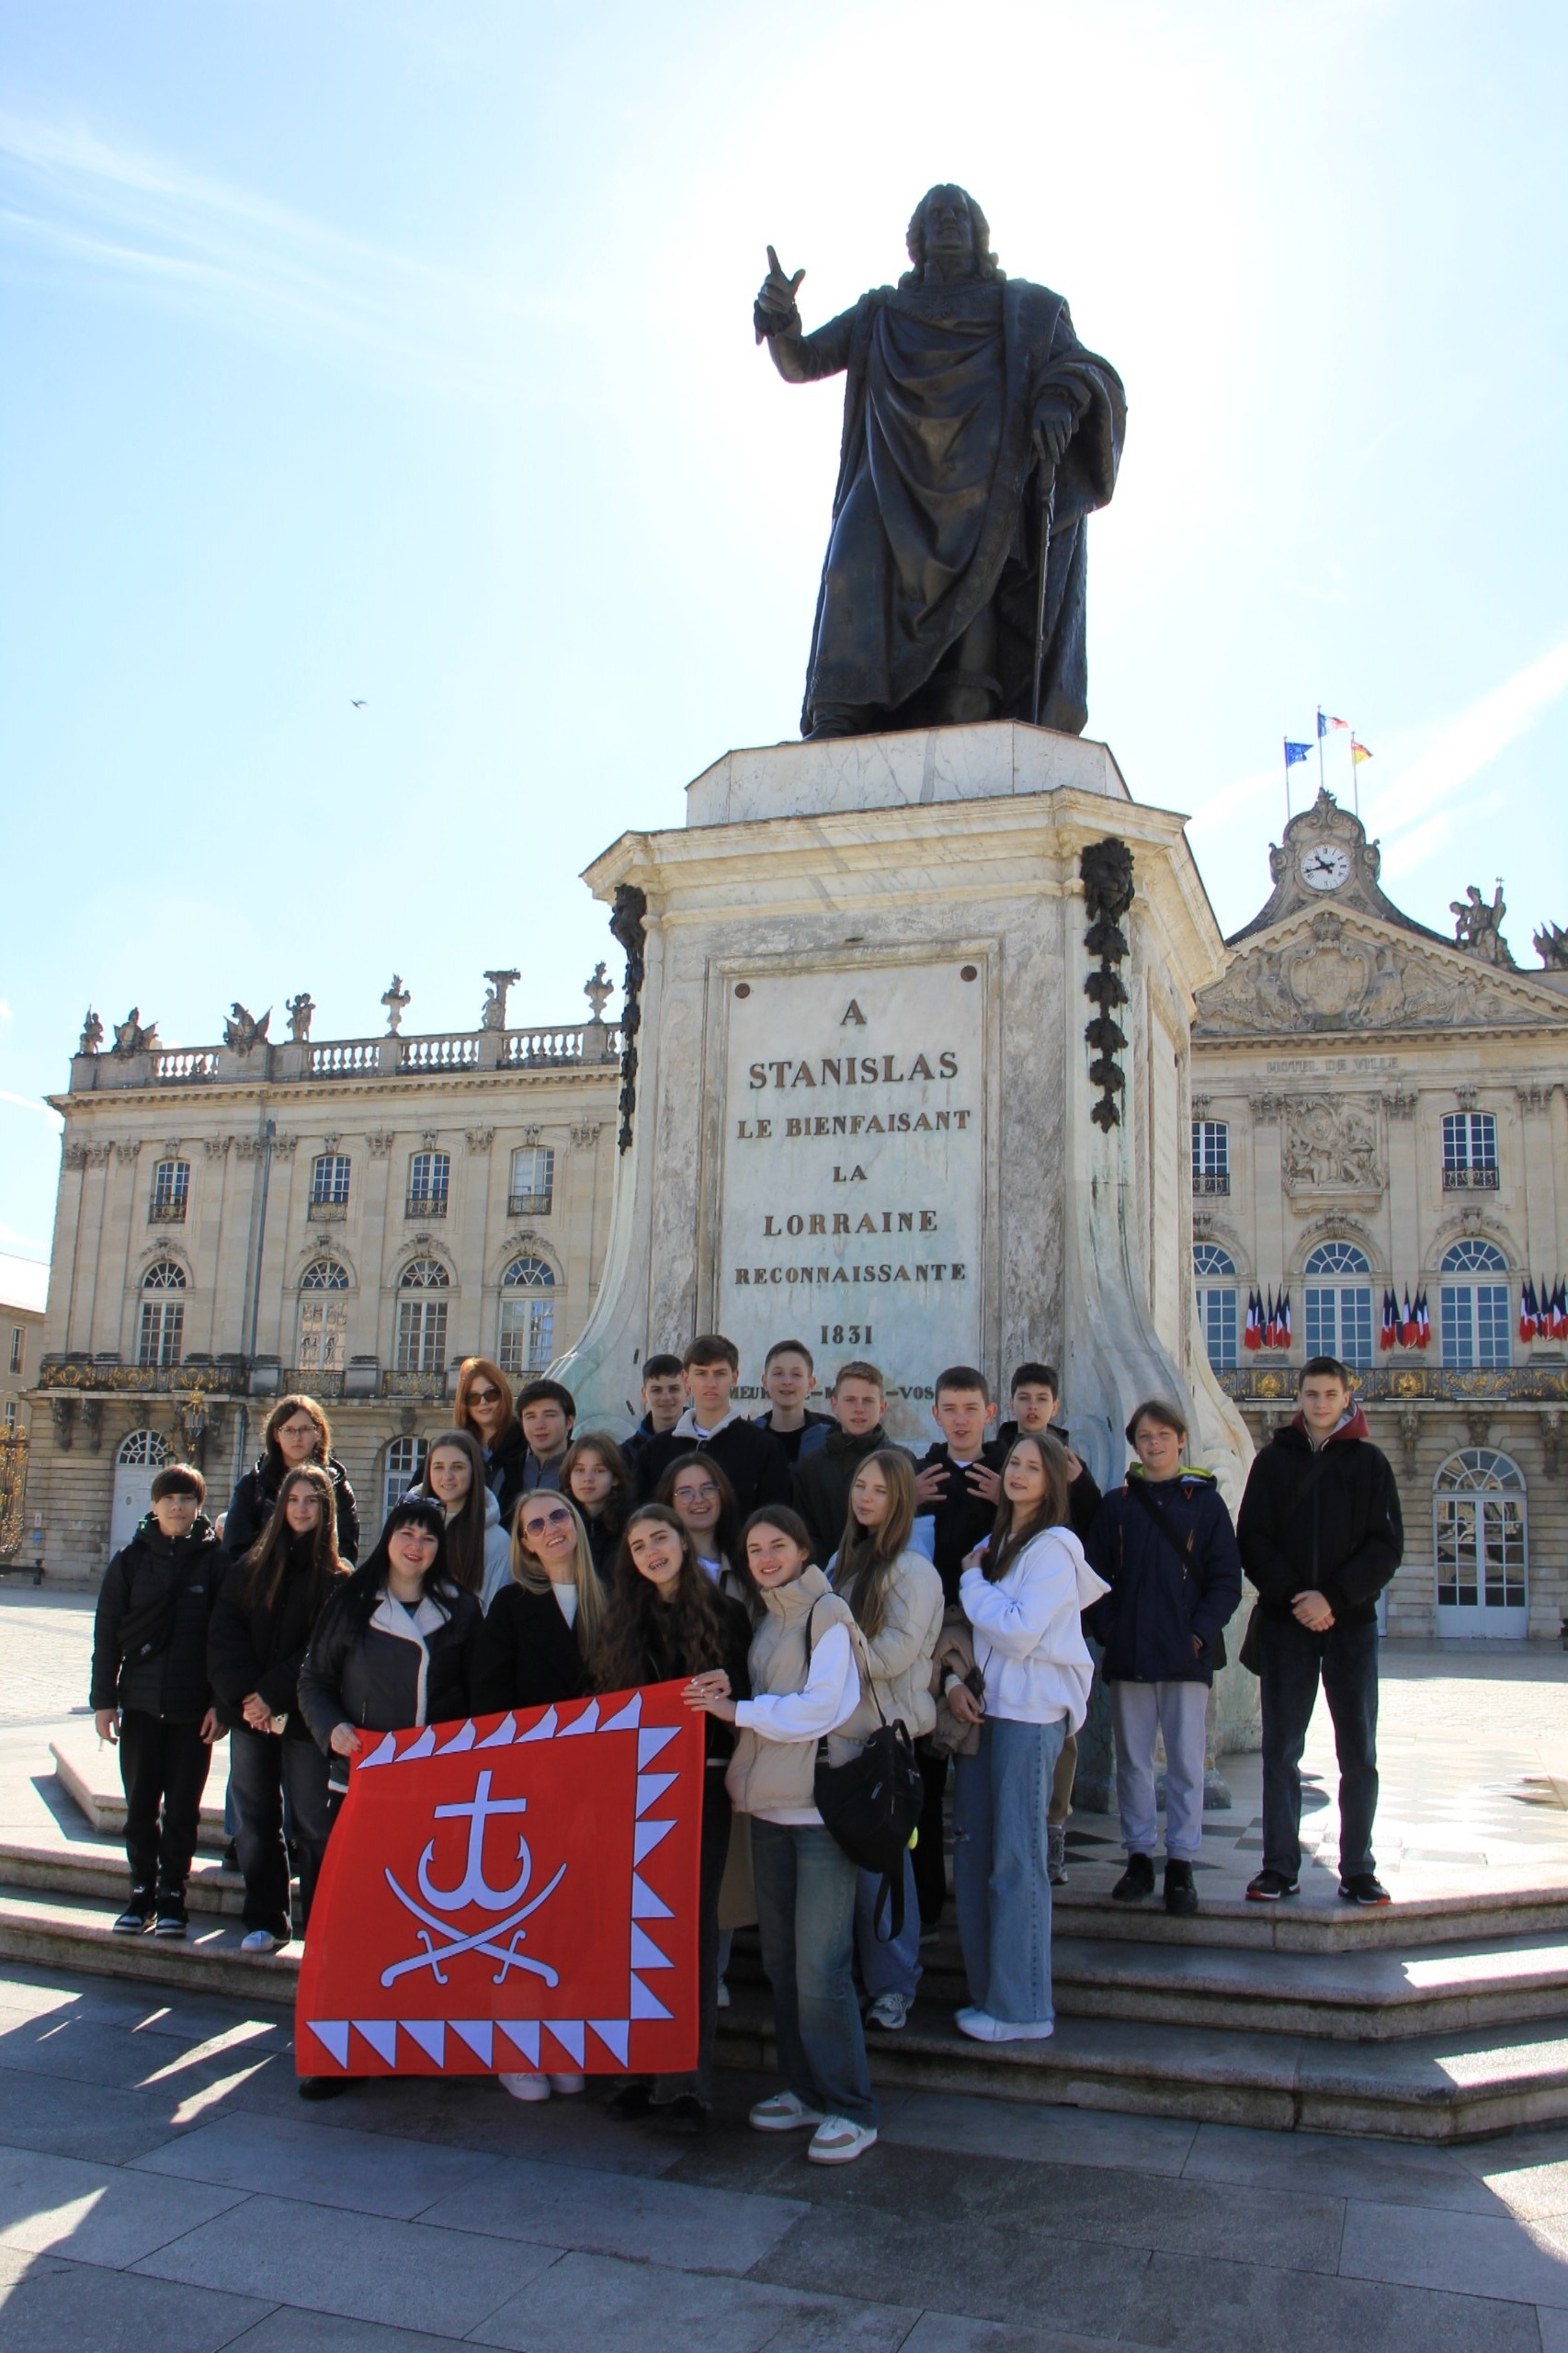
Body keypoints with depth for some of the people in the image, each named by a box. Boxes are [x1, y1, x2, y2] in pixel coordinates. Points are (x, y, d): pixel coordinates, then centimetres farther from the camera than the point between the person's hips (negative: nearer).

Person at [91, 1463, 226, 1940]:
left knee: (182, 1808, 7)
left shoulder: (216, 1560, -2)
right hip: (140, 1703, 2)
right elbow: (106, 1631, 4)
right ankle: (142, 1894, 21)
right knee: (140, 1804, 8)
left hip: (194, 1707, -1)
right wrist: (104, 1699, -1)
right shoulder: (132, 1558, 3)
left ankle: (173, 1897, 18)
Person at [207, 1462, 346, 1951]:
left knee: (311, 1826, 0)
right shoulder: (249, 1569, 8)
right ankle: (265, 1922, 21)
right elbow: (223, 1636, 1)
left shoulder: (338, 1577, -1)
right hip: (249, 1713, 4)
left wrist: (274, 1695, -15)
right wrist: (244, 1695, -11)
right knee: (256, 1824, 10)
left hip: (304, 1717, -3)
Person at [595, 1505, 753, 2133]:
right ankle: (637, 2069, 14)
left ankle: (686, 2081, 5)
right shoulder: (622, 1621, 11)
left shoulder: (725, 1613, 3)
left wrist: (728, 1692, -20)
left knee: (694, 1925, -1)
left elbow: (746, 1697, 1)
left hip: (701, 1785, -3)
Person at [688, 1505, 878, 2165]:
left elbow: (819, 1707, -15)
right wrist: (728, 1691, 3)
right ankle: (804, 2089, 23)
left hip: (822, 1803, -7)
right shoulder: (765, 1620, 16)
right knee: (780, 1959, 11)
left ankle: (849, 2109, 3)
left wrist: (737, 1710, -13)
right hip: (770, 1803, 8)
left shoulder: (827, 1614, -7)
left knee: (820, 1965, -8)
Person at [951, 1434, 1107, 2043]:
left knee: (1016, 1860, -3)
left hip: (1031, 1712, -8)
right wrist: (956, 1682, 0)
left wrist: (973, 1581, -6)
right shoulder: (994, 1545, 15)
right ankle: (987, 1990, 20)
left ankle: (1021, 2009, 6)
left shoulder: (1053, 1548, -9)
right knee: (973, 1849, 8)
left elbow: (1018, 1632, -18)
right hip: (985, 1707, 8)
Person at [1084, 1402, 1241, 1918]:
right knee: (1132, 1759, 9)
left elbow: (1226, 1579, 0)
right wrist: (1105, 1628, -6)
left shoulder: (1205, 1502, 2)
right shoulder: (1116, 1505, 7)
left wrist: (1203, 1632, -10)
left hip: (1186, 1655, -2)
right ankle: (1138, 1857, 19)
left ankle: (1181, 1864, 12)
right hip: (1128, 1655, 2)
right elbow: (1096, 1574, 6)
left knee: (1186, 1761, 3)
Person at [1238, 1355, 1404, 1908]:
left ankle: (1358, 1870, 12)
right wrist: (1294, 1595, -12)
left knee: (1359, 1754, 3)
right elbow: (1252, 1541, 2)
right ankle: (1280, 1866, 10)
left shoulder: (1369, 1462, 5)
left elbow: (1387, 1546, -1)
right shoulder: (1274, 1460, 6)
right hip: (1285, 1624, 0)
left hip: (1352, 1622, 0)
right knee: (1281, 1750, 2)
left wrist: (1333, 1596, -13)